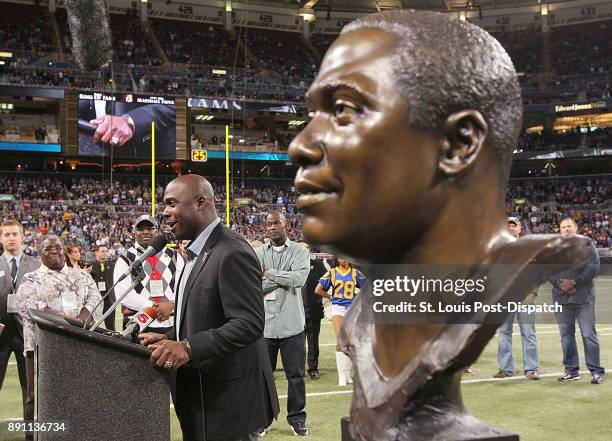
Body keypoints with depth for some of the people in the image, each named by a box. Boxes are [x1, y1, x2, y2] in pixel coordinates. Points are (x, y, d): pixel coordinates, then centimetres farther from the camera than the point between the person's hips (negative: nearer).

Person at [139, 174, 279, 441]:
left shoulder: (233, 254, -19)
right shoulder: (198, 253, 15)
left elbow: (249, 324, -26)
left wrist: (189, 348, -33)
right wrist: (168, 340, 6)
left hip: (228, 400, -10)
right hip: (202, 397, 10)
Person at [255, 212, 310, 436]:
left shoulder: (299, 252, 2)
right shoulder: (258, 254, 4)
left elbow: (299, 278, -16)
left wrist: (269, 274, -9)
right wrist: (285, 279, -11)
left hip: (292, 324, -1)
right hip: (265, 324, 1)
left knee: (296, 375, 7)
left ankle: (296, 417, 21)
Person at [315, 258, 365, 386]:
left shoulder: (355, 273, 6)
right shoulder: (332, 273, 4)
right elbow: (318, 290, 6)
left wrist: (356, 296, 6)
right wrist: (331, 296, 7)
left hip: (352, 308, 2)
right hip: (337, 308, -2)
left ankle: (347, 373, 16)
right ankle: (341, 374, -9)